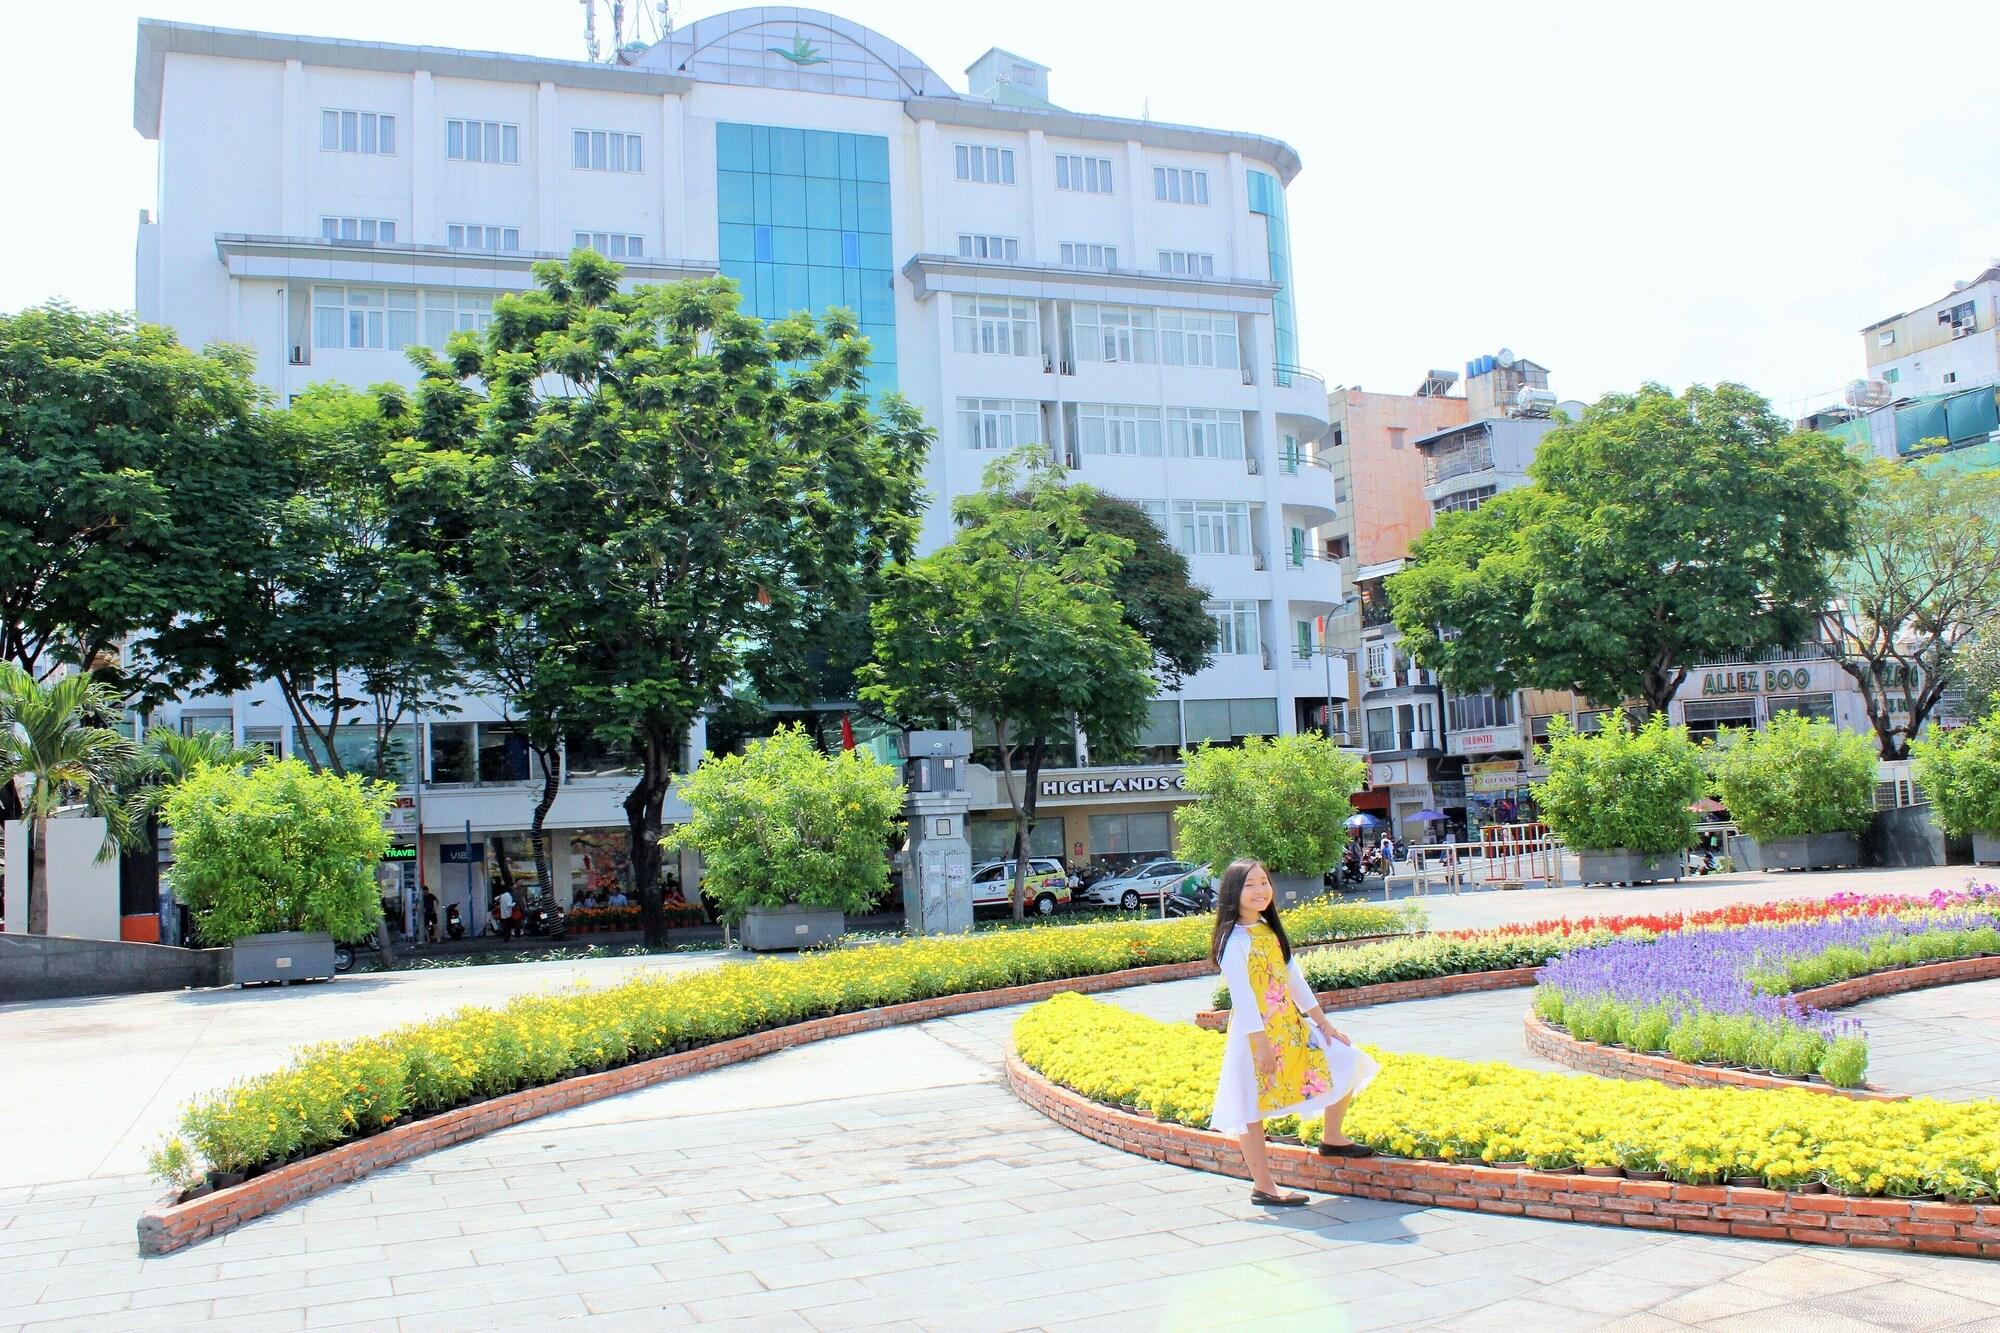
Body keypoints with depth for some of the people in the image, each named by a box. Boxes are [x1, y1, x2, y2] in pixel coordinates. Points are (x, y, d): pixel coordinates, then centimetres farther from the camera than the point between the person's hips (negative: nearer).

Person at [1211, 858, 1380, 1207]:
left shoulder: (1271, 931, 11)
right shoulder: (1234, 940, -14)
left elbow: (1294, 980, 15)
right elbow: (1242, 995, -19)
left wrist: (1323, 1023, 15)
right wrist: (1261, 1043, -22)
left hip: (1290, 1026, 9)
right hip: (1254, 1033, -9)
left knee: (1346, 1062, 11)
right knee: (1250, 1109, -3)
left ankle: (1332, 1139, 27)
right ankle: (1263, 1188, 5)